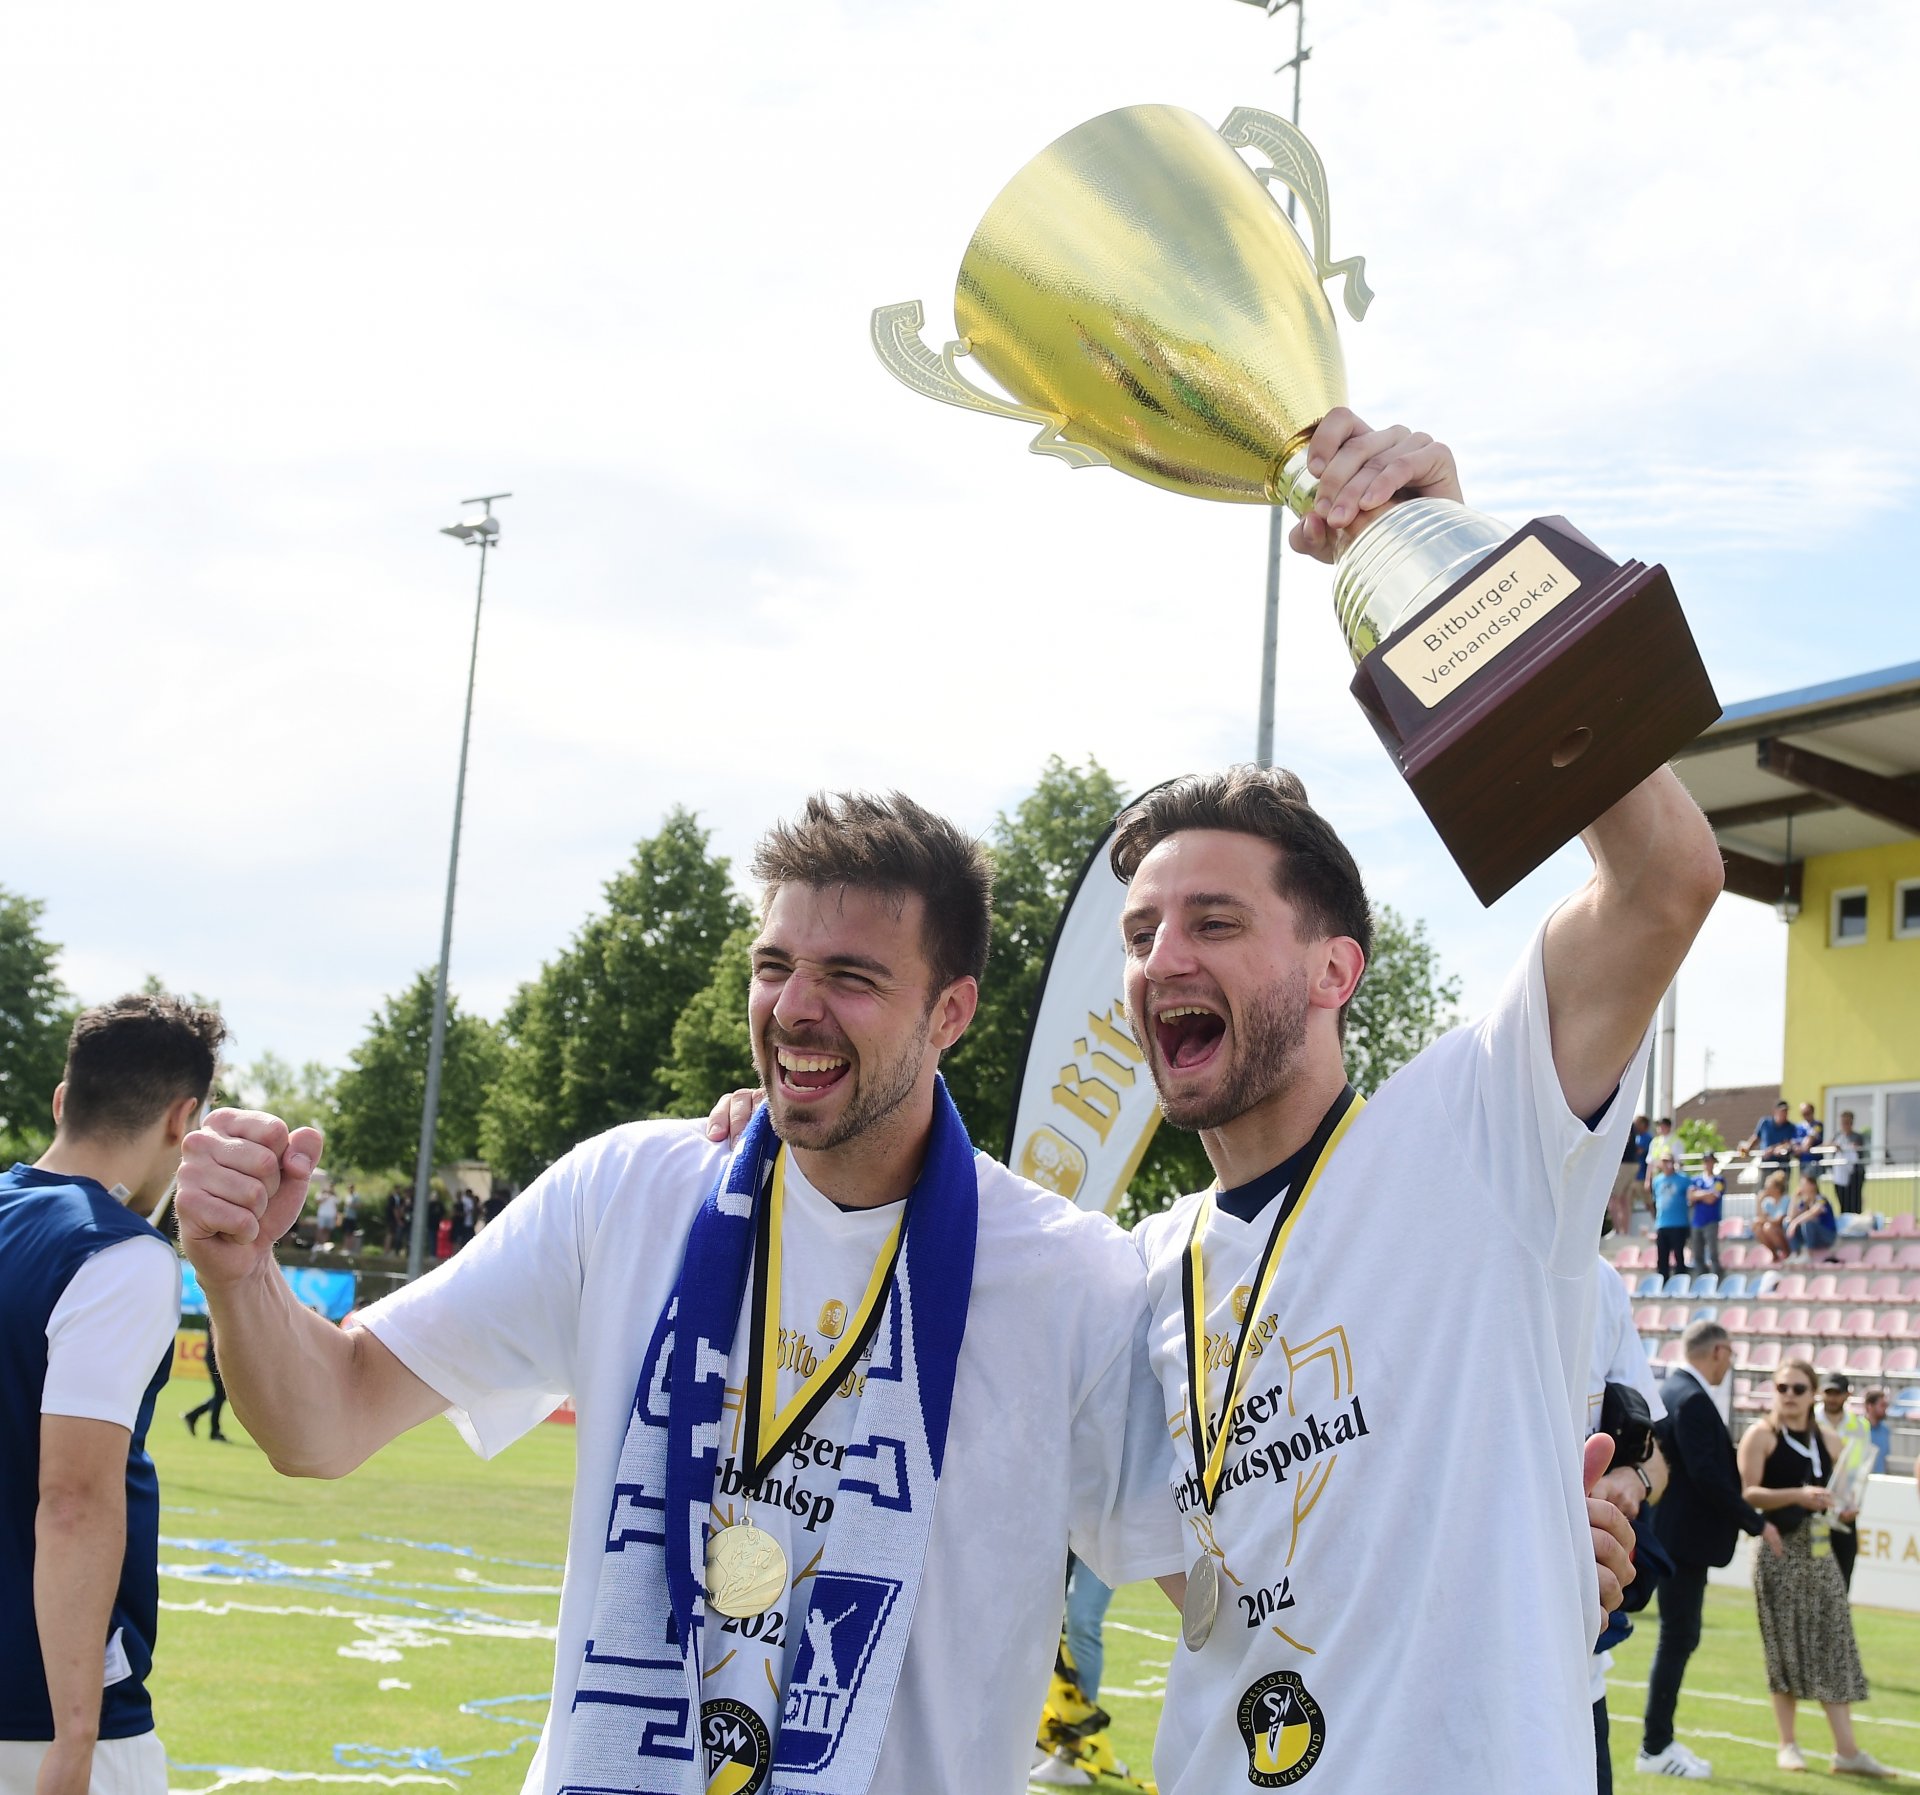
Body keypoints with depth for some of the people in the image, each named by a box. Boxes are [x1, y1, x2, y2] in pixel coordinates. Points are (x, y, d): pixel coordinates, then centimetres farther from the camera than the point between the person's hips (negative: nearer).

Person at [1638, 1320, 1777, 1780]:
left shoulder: (1669, 1391, 12)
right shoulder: (1693, 1400, -19)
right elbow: (1709, 1477, -25)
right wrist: (1757, 1523, -15)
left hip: (1673, 1533, 10)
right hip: (1685, 1538, -10)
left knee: (1680, 1638, 16)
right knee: (1677, 1639, -3)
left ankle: (1659, 1740, 23)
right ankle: (1655, 1750, 4)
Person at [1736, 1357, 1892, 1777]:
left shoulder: (1827, 1440, 11)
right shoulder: (1761, 1435, -4)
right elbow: (1746, 1492, -15)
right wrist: (1797, 1495, -24)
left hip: (1819, 1549, 5)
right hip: (1780, 1549, -5)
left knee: (1833, 1644, 1)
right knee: (1786, 1644, 0)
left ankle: (1847, 1749, 1)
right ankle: (1788, 1745, 11)